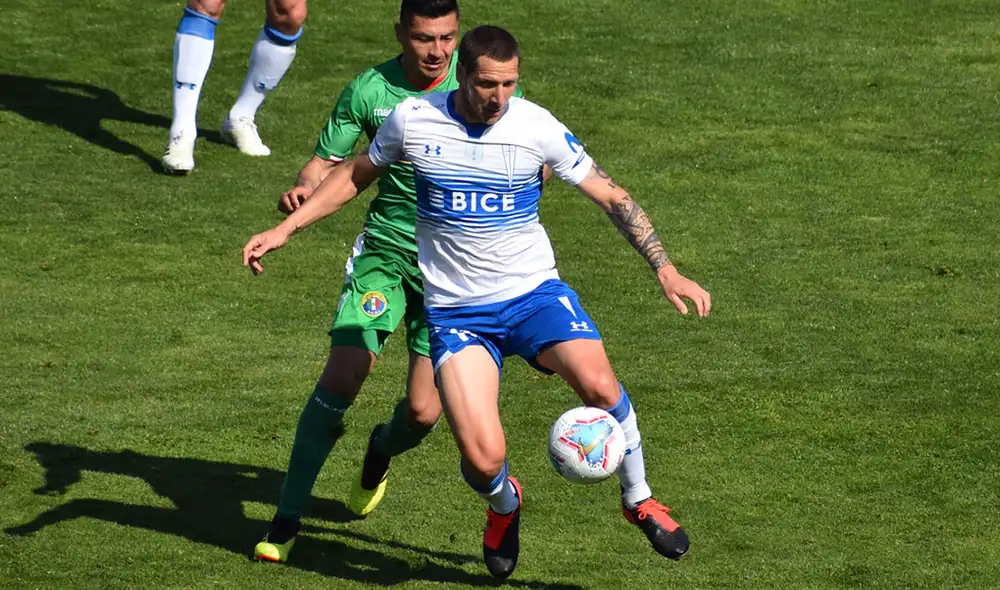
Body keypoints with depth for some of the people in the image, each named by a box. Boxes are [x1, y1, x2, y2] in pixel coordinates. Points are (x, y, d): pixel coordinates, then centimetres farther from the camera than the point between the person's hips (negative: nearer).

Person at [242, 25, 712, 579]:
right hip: (456, 313, 0)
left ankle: (638, 498, -2)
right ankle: (504, 505, 23)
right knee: (483, 459, -18)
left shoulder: (537, 127, -7)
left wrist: (665, 269, -6)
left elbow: (611, 196, 1)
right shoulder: (412, 119, -5)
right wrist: (284, 229, 13)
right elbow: (355, 174, 15)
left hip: (533, 293, 0)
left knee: (598, 385, -30)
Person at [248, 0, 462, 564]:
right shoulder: (369, 90, -6)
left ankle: (381, 451, 36)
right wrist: (304, 187, -22)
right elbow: (328, 160, 0)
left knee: (423, 413, -5)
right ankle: (287, 519, -6)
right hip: (385, 249, 0)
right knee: (342, 377, -18)